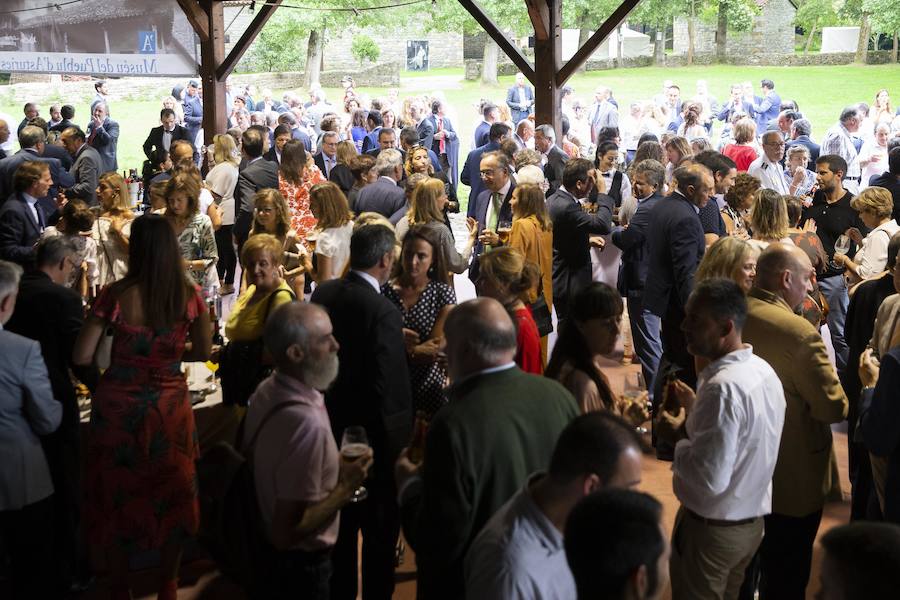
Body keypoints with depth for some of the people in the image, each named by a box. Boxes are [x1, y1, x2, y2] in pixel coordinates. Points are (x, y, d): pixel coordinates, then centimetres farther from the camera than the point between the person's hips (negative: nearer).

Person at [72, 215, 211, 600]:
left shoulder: (117, 294, -17)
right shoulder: (189, 295, -10)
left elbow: (81, 357, -13)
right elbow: (202, 352, 3)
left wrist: (124, 355, 5)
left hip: (120, 404, -2)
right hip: (169, 405, 2)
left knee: (118, 493, 16)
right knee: (171, 491, 18)